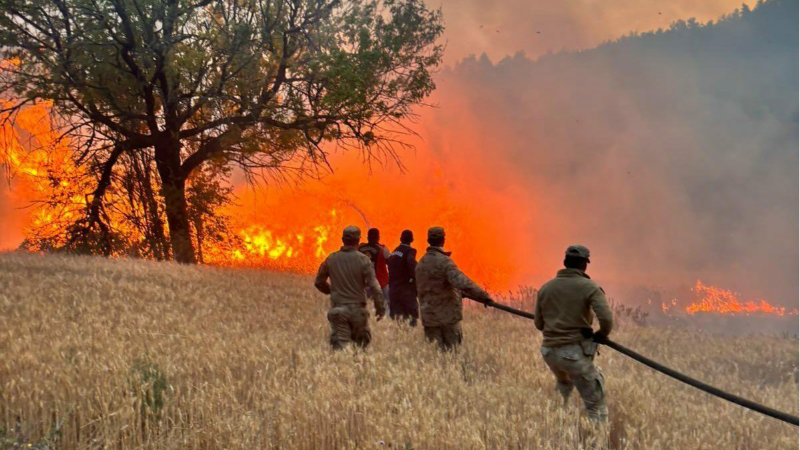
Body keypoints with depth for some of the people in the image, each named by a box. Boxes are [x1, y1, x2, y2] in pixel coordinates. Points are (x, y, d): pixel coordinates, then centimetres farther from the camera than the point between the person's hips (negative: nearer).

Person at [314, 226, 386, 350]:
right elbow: (374, 286, -13)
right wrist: (380, 308, -4)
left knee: (339, 345, 1)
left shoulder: (331, 259, 1)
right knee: (361, 344, 15)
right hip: (358, 308, -2)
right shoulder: (363, 260, -8)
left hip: (338, 309, 2)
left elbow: (319, 282, 11)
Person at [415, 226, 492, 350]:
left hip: (429, 316, 6)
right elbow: (463, 283, -27)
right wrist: (483, 296, -21)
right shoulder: (444, 261, -14)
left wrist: (459, 293, 24)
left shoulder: (421, 263, 11)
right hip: (448, 315, -6)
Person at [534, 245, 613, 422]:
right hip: (575, 352, -6)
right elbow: (606, 320, -18)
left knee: (564, 384, 35)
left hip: (550, 351, 6)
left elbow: (539, 324, 12)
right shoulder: (590, 288, -7)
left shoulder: (546, 288, 7)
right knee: (596, 404, 1)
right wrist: (602, 334, 3)